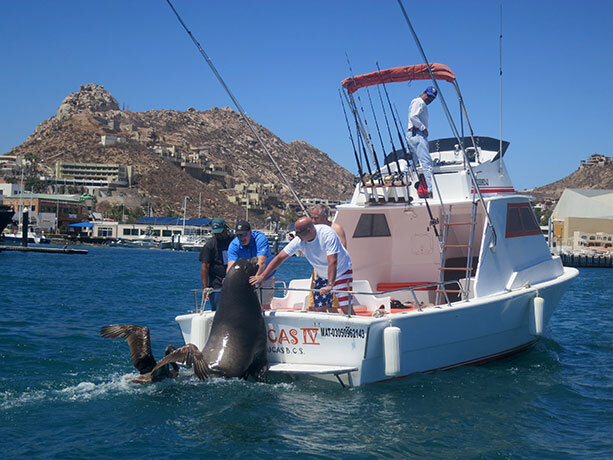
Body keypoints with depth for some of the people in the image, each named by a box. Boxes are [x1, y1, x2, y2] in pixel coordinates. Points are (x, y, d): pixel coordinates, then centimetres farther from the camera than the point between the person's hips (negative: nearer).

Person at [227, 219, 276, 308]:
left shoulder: (260, 238, -27)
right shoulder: (233, 245, -18)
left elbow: (261, 262, -40)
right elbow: (231, 266, -32)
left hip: (265, 276, -2)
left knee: (265, 306, -3)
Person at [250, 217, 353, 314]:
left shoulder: (327, 234, -30)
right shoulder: (299, 240, -13)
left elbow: (332, 262, -36)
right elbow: (280, 257, -12)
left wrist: (330, 285, -43)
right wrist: (262, 276, -16)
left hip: (342, 271, -6)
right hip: (322, 275, 6)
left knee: (346, 307, -16)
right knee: (319, 308, -3)